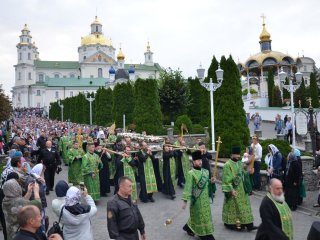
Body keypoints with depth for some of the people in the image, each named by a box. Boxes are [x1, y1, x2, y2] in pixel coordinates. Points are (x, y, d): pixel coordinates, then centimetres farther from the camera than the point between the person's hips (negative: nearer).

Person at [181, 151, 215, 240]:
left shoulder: (205, 171, 5)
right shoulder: (191, 173, -16)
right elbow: (188, 187, -18)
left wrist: (211, 181, -4)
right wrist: (185, 200, -21)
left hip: (205, 199, 7)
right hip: (197, 199, -7)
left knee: (206, 216, 18)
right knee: (199, 217, 3)